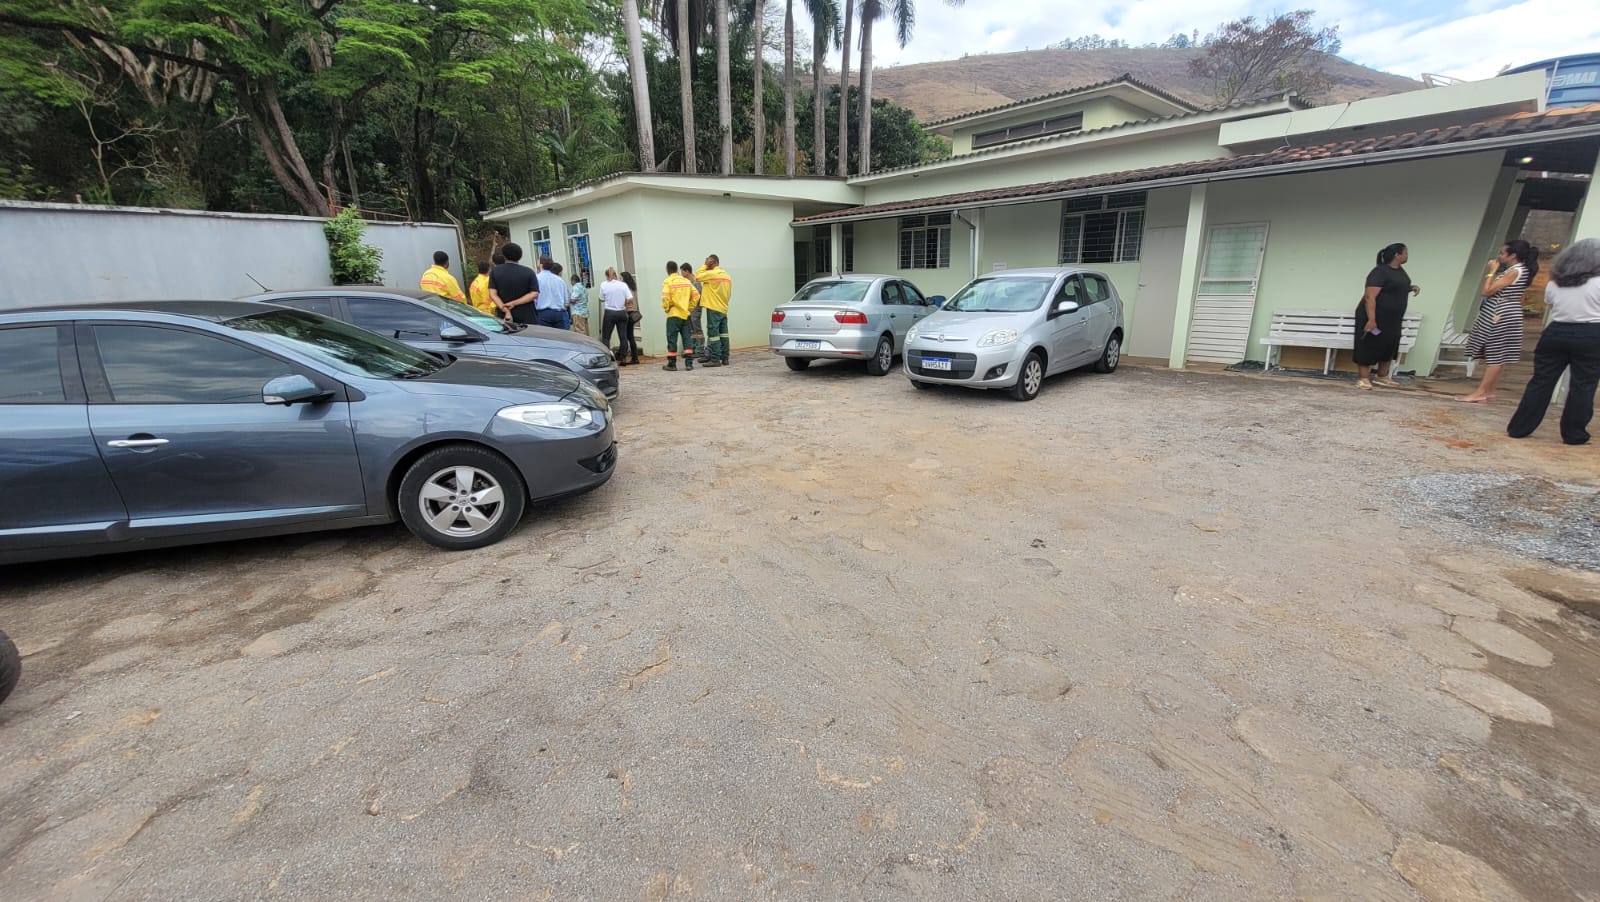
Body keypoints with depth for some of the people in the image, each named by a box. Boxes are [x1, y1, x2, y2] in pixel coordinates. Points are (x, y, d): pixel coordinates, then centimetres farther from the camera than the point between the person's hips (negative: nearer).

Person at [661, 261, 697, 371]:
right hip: (685, 314, 4)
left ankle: (672, 364, 6)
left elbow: (665, 297, -18)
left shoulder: (668, 281, -6)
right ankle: (689, 363, 4)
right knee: (687, 338, 7)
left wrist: (666, 308, -2)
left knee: (672, 339, 2)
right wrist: (689, 308, 10)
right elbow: (695, 295, 5)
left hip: (674, 315, -4)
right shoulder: (686, 280, 9)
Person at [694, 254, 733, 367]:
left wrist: (705, 265, 0)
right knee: (723, 334, 10)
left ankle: (715, 359, -6)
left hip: (713, 308, -8)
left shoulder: (711, 274, -13)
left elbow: (697, 277, -3)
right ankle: (725, 358, 13)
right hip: (724, 309, 8)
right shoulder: (727, 276, 12)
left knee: (713, 334, -5)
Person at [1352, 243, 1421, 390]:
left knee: (1389, 347, 12)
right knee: (1369, 347, -5)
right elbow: (1370, 297, -24)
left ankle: (1382, 377, 22)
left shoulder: (1400, 270, 11)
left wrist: (1411, 288, 6)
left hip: (1392, 318, 9)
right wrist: (1371, 319, -30)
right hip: (1375, 317, -9)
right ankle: (1364, 379, -1)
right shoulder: (1379, 272, -18)